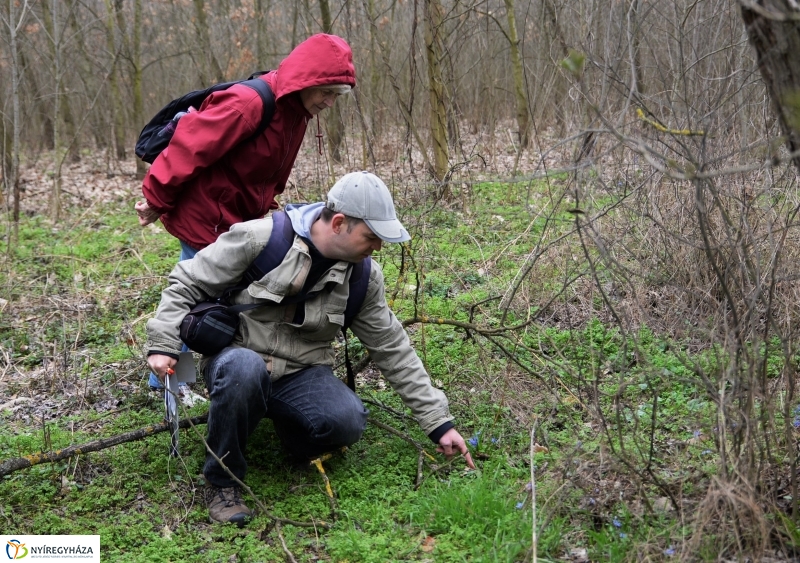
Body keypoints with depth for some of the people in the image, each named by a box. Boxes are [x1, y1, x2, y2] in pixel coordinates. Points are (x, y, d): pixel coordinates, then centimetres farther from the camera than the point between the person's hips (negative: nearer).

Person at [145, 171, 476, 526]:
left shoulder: (363, 276, -2)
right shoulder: (259, 239, -16)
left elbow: (392, 348, 4)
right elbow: (187, 283, -6)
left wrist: (438, 421, 3)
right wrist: (163, 345, -16)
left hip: (300, 375, 3)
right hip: (234, 363, -3)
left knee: (348, 422, -29)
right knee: (245, 367, -40)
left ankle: (285, 423, 8)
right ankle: (221, 481, -17)